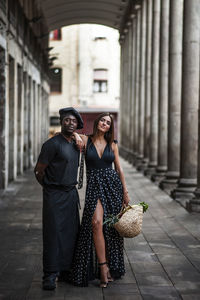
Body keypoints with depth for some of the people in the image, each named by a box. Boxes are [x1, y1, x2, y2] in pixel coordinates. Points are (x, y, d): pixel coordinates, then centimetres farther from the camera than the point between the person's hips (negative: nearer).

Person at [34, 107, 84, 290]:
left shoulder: (76, 144, 11)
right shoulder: (52, 144, -13)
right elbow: (39, 171, -9)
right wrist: (50, 187, 4)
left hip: (71, 194, 7)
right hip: (55, 196, -7)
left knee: (72, 233, 7)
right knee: (53, 234, -5)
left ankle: (66, 271, 17)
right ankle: (50, 275, 1)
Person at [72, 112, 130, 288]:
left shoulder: (112, 144, 9)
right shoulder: (86, 140, 3)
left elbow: (119, 169, 12)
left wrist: (125, 192, 9)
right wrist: (75, 135, -6)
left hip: (113, 184, 2)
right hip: (94, 187, -2)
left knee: (111, 227, 4)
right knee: (96, 222, -20)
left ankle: (111, 267, 17)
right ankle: (103, 267, -14)